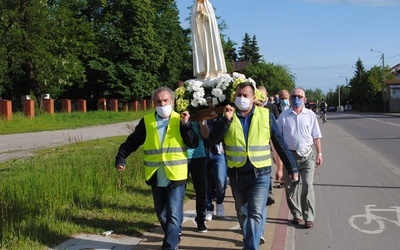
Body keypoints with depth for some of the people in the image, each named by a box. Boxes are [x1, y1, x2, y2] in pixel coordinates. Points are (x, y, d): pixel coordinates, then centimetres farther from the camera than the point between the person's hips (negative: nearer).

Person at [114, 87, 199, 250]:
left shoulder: (180, 120, -3)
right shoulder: (146, 121, 2)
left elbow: (194, 144, -11)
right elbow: (132, 142, 6)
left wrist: (186, 125, -21)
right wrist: (120, 158, -5)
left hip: (176, 177, -3)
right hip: (156, 178, 3)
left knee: (174, 215, -9)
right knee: (161, 214, 18)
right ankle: (173, 236, 43)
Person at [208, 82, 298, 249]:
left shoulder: (266, 115, -3)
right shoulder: (227, 115, 1)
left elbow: (280, 143, 1)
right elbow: (213, 139, -11)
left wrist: (292, 168, 3)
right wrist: (226, 119, -22)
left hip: (260, 174, -3)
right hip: (236, 175, 3)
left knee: (256, 213, -11)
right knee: (242, 212, 19)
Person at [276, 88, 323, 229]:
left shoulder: (310, 115, 7)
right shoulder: (284, 115, 5)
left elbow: (316, 136, 10)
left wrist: (319, 154, 5)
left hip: (307, 155, -1)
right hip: (290, 155, 1)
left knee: (307, 186, -6)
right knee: (291, 187, 6)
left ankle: (309, 217, 0)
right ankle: (296, 215, 20)